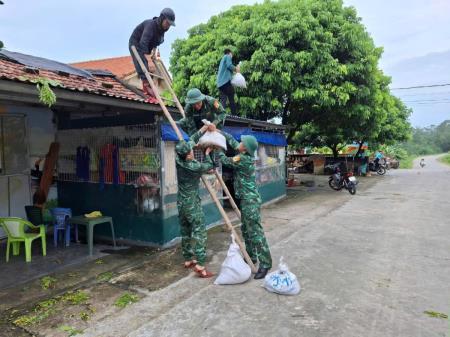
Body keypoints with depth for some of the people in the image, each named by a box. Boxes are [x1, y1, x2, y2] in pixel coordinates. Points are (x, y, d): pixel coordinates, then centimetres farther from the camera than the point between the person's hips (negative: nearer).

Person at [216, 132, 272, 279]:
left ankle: (265, 263, -6)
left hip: (250, 200, -10)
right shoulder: (246, 156, 5)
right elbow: (233, 141, 20)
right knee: (246, 230, 18)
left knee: (255, 231, -9)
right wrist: (220, 132, 21)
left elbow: (225, 160, -5)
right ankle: (251, 256, 30)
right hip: (246, 199, 10)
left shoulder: (242, 159, -20)